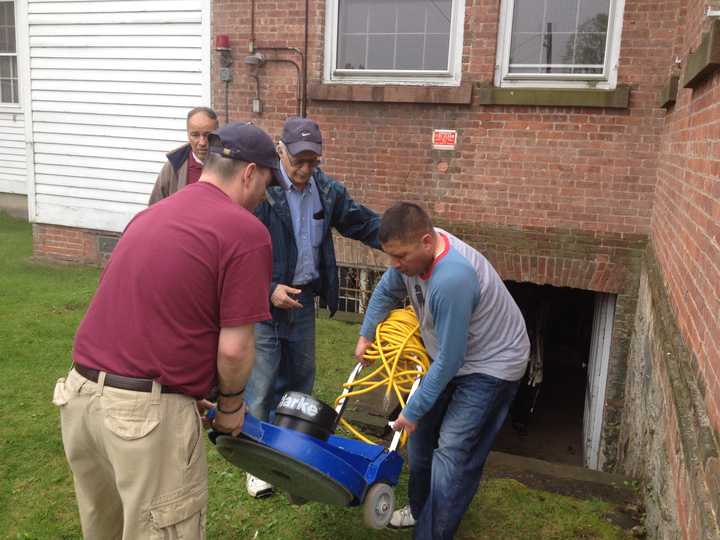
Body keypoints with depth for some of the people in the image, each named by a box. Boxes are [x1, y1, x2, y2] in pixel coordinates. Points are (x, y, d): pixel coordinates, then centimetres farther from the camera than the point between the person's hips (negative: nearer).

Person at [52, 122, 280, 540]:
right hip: (148, 411, -8)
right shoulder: (246, 231, -11)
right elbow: (233, 347, -13)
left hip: (81, 392, 8)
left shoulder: (153, 213, 13)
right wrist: (232, 404, 7)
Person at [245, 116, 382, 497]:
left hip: (303, 300, 6)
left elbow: (363, 222, 10)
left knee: (299, 377, 18)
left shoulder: (327, 191, 2)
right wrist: (269, 289, -21)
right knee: (261, 383, 2)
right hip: (263, 300, -6)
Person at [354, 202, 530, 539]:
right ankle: (421, 508, 34)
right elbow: (386, 290, 9)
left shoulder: (451, 279, -38)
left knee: (452, 452, -12)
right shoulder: (414, 250, -13)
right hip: (450, 355, 8)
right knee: (423, 433, 14)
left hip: (491, 364, -8)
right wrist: (366, 335, 12)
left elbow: (449, 360, -30)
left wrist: (413, 411, -20)